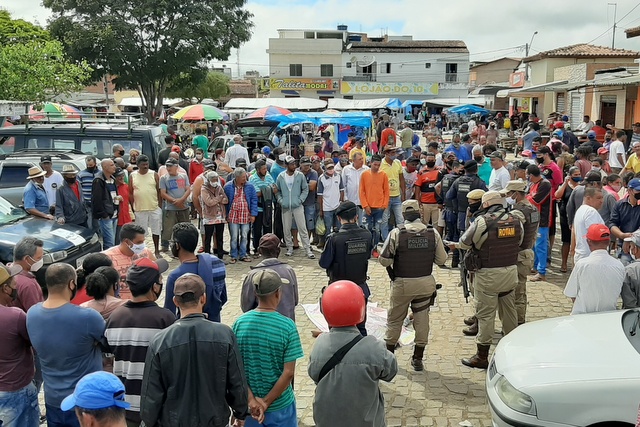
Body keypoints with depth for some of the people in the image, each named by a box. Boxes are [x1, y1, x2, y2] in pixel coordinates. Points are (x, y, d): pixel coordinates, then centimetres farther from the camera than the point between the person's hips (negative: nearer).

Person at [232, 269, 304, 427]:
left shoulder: (240, 323, -9)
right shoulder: (288, 326, -18)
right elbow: (288, 373, -18)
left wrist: (251, 399, -8)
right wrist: (267, 402, -11)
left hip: (248, 404, 3)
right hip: (279, 405, -2)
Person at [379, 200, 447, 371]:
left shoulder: (396, 233, -13)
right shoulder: (433, 233, -5)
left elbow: (384, 260, -13)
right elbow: (441, 260, -1)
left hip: (402, 284, -2)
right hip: (426, 283, 2)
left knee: (395, 320, 15)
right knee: (422, 320, 12)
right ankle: (418, 359, 19)